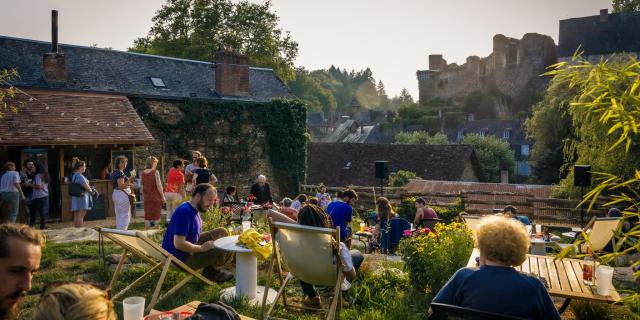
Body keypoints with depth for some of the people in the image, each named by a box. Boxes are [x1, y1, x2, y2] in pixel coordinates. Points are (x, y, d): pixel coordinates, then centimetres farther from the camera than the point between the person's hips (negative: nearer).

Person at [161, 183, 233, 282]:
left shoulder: (195, 209, 6)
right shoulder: (184, 212, -25)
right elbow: (179, 244, -30)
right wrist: (202, 248, -20)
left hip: (189, 247, 10)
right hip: (181, 259, -10)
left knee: (222, 232, 8)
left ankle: (212, 269, 10)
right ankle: (212, 271, 14)